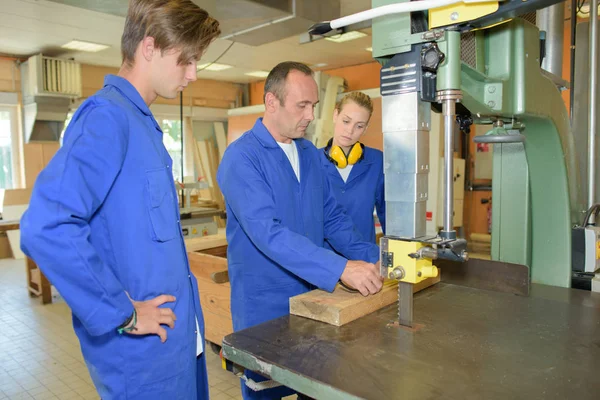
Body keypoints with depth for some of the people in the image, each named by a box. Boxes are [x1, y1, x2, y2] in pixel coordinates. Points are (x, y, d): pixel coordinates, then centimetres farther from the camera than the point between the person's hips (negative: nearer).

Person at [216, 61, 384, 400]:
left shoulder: (311, 154, 6)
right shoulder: (242, 157, -17)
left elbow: (333, 217, 9)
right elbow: (267, 231, -28)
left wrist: (373, 258, -4)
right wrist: (341, 269, -32)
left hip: (313, 297, 6)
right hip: (264, 307, -6)